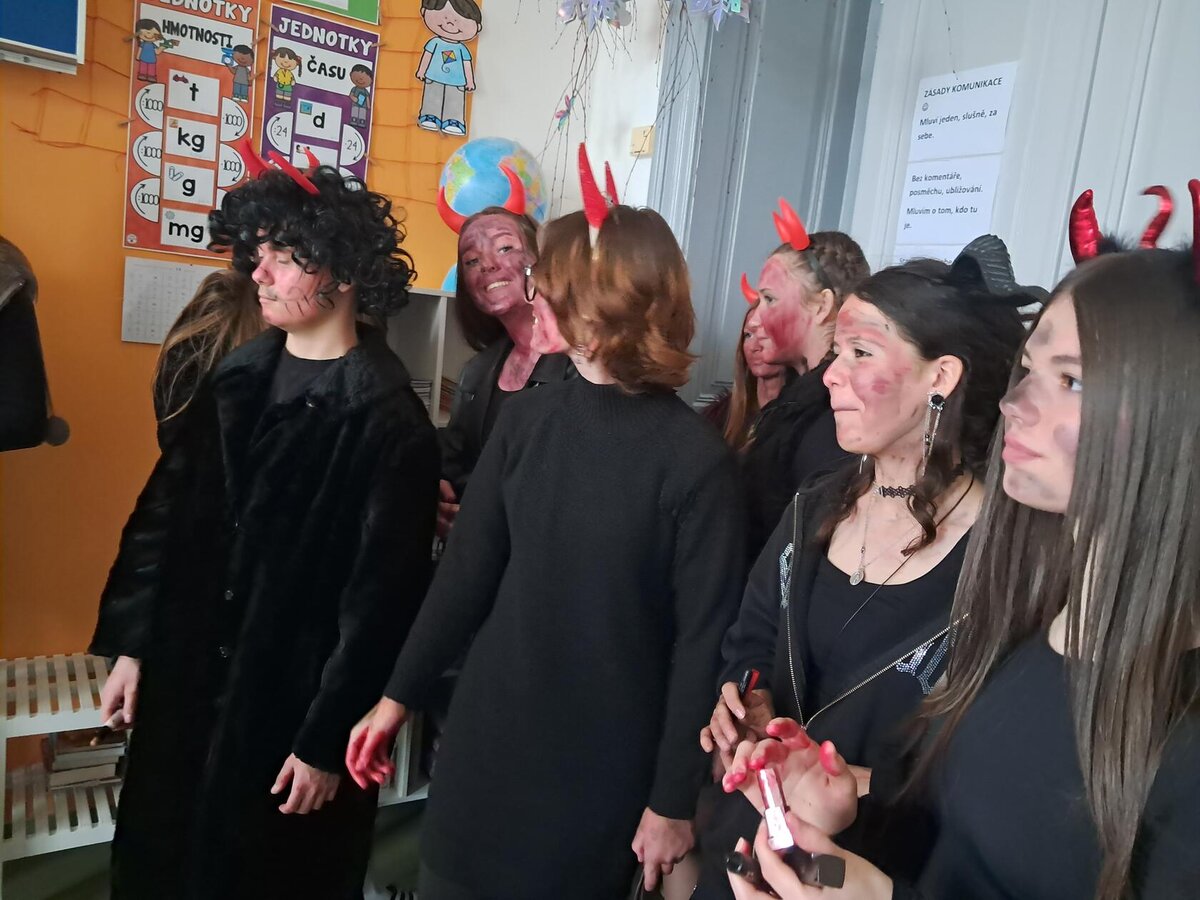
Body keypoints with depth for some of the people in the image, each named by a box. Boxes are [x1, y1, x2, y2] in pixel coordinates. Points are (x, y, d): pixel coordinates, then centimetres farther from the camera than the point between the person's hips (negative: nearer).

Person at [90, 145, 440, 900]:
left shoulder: (387, 416, -17)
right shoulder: (238, 378, 3)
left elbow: (382, 596, -16)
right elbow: (163, 514, 9)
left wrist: (327, 739, -13)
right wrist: (131, 645, 9)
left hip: (294, 702, -6)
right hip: (187, 682, 6)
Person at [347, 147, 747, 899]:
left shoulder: (697, 458, -17)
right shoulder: (527, 420, -3)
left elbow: (705, 639, -14)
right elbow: (468, 571, 3)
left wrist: (675, 799, -9)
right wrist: (399, 696, 7)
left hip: (603, 762, -4)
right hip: (488, 738, 4)